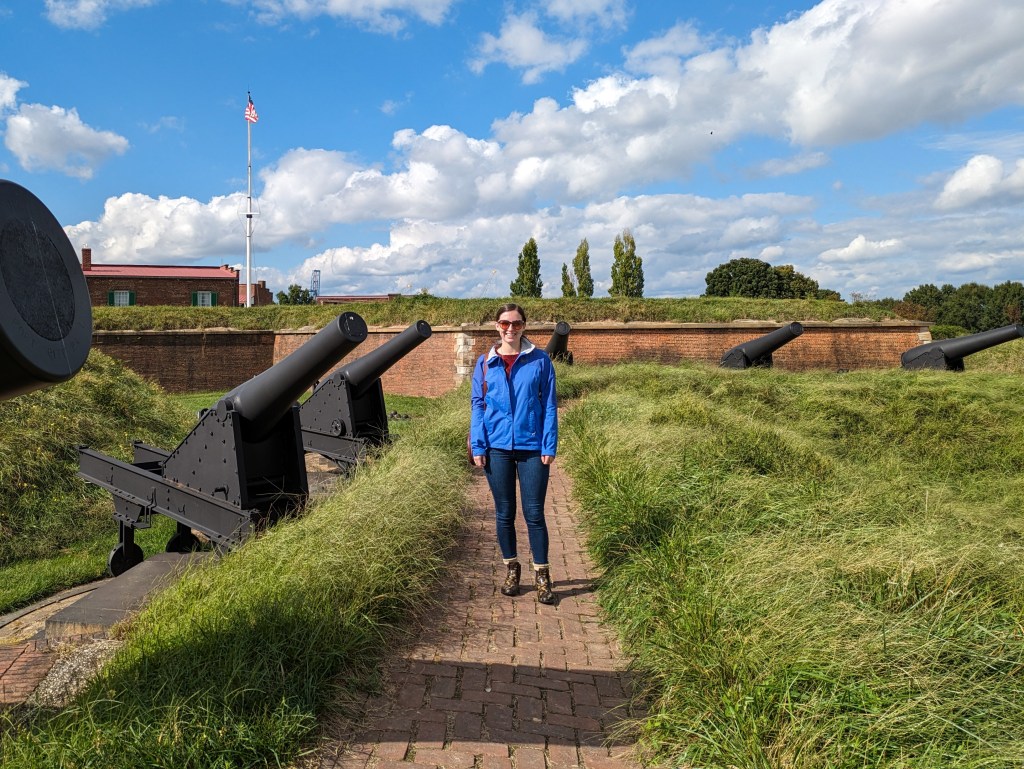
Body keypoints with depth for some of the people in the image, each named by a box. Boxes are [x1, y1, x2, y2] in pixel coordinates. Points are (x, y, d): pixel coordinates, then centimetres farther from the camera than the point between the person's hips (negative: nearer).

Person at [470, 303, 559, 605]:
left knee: (534, 513, 2)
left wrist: (549, 446, -5)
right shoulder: (485, 363, 5)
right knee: (504, 513, 11)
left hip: (532, 448, -2)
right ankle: (512, 569, 27)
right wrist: (478, 446, -1)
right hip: (497, 448, 2)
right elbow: (478, 406, 6)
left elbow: (549, 405, 0)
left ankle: (541, 575, 16)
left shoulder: (540, 360, -1)